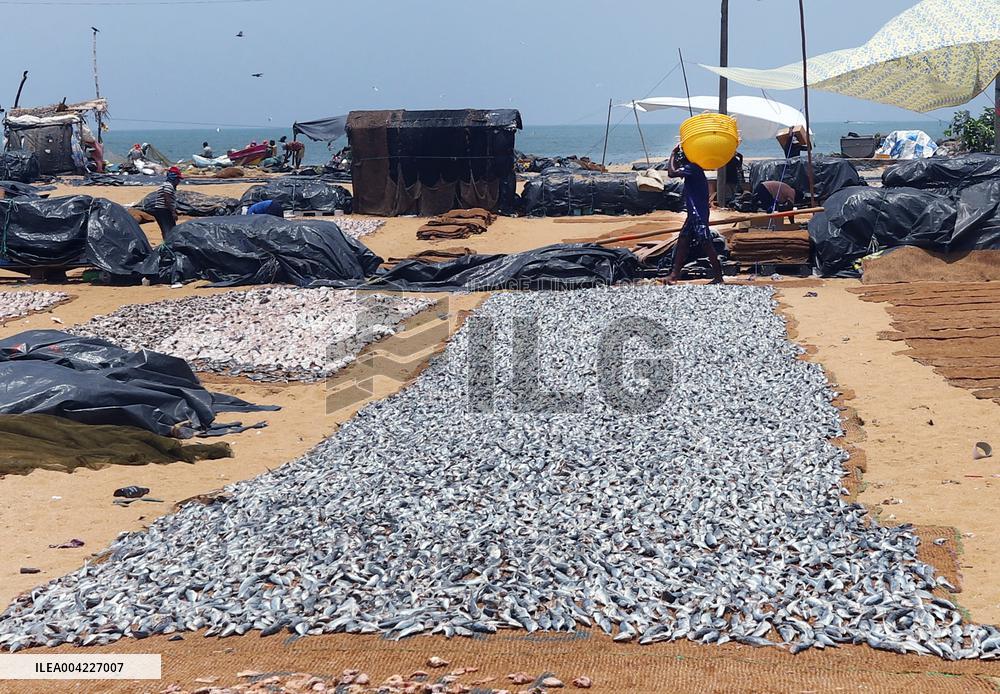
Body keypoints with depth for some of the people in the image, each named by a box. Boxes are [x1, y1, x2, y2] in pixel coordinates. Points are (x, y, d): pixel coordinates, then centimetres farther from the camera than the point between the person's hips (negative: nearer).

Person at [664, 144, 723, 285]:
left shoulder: (692, 167, -14)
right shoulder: (692, 168, 15)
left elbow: (671, 172, -23)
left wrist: (673, 155, -10)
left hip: (699, 214, -10)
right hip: (693, 214, 10)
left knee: (706, 244, -8)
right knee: (682, 241, 11)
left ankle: (718, 277, -4)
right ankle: (675, 274, 17)